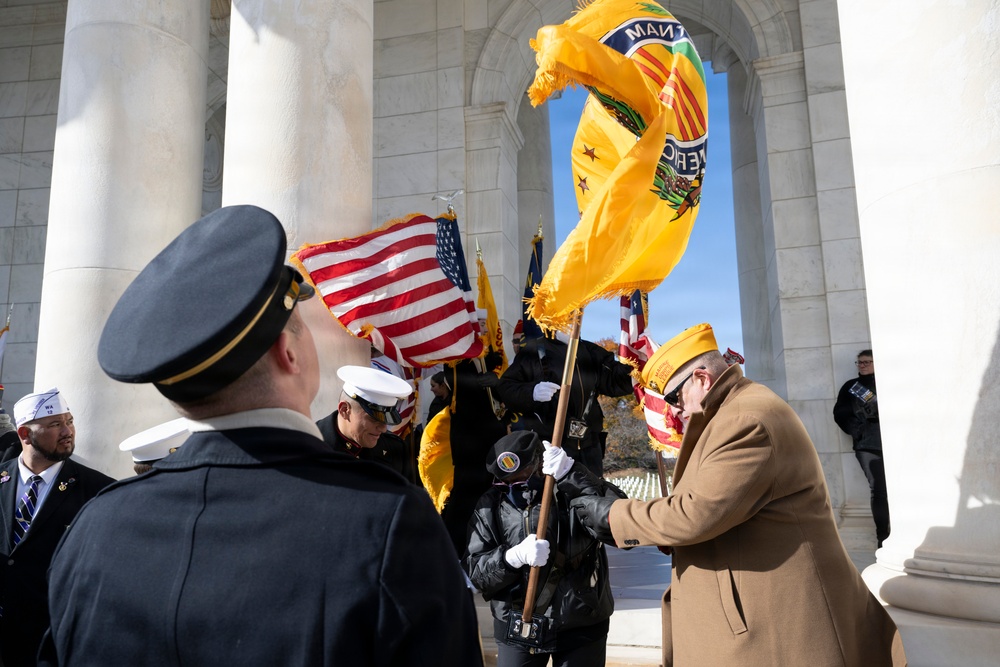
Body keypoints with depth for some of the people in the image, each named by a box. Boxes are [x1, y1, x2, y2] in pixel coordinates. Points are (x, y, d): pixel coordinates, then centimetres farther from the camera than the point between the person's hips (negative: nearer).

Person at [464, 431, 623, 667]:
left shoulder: (575, 490, -10)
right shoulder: (490, 507, -3)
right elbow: (476, 572, -5)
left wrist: (572, 475, -35)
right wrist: (514, 556, -24)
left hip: (582, 628, -1)